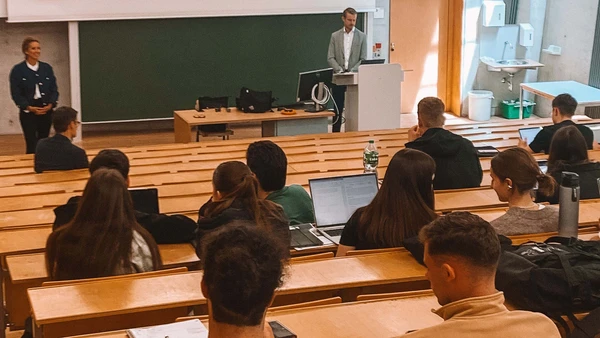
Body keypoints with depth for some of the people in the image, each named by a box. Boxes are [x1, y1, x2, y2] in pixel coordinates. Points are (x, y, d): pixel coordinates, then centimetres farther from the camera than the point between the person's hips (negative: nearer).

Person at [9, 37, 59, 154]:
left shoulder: (47, 68, 6)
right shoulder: (18, 70, -4)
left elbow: (54, 89, 8)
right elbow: (15, 93, -6)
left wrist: (51, 104, -10)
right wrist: (29, 107, -17)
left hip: (46, 111, 3)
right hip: (28, 112, -3)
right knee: (32, 145, -9)